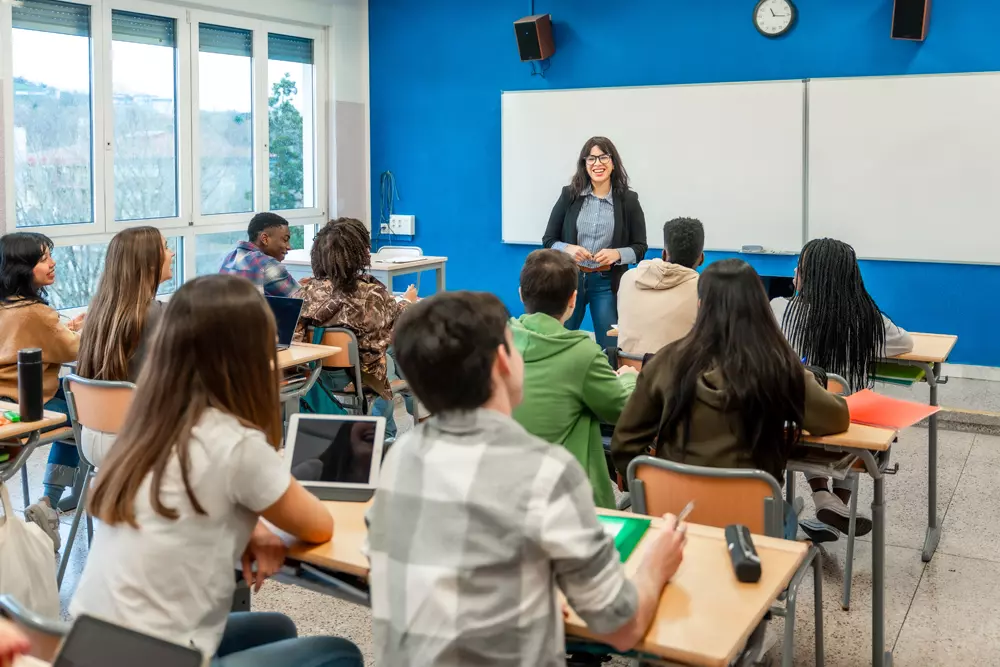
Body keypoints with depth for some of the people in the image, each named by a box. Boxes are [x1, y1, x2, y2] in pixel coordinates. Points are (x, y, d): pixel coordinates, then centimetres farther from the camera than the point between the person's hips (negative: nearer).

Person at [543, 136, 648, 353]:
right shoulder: (569, 195, 0)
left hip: (607, 284, -1)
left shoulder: (628, 200, -2)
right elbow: (548, 240, 4)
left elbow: (640, 248, 3)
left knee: (610, 348, 3)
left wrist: (617, 254, -17)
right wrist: (567, 249, -16)